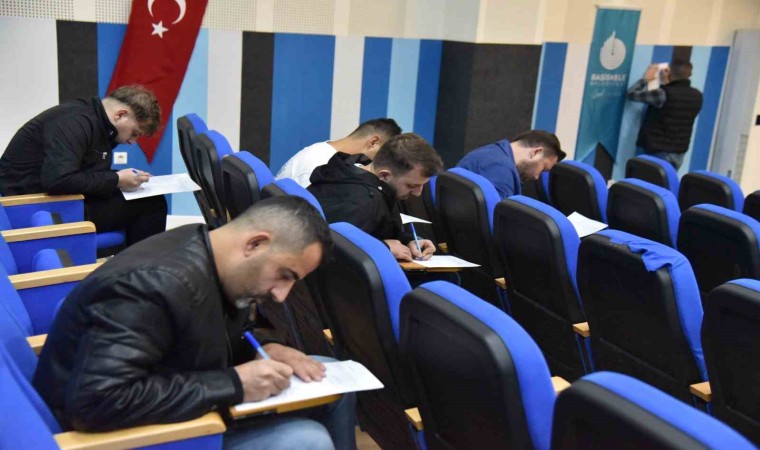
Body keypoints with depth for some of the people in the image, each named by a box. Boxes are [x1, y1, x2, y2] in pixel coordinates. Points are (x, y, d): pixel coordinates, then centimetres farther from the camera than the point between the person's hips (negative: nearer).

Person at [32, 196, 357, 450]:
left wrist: (266, 347, -9)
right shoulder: (156, 284, -31)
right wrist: (233, 385, -32)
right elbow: (98, 401, -37)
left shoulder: (215, 263, -4)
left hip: (191, 407, 9)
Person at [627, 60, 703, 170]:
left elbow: (632, 94, -10)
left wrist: (646, 79, 6)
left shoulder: (663, 94, -19)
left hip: (659, 152, -6)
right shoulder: (697, 96, 2)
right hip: (680, 153, 6)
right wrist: (667, 84, 20)